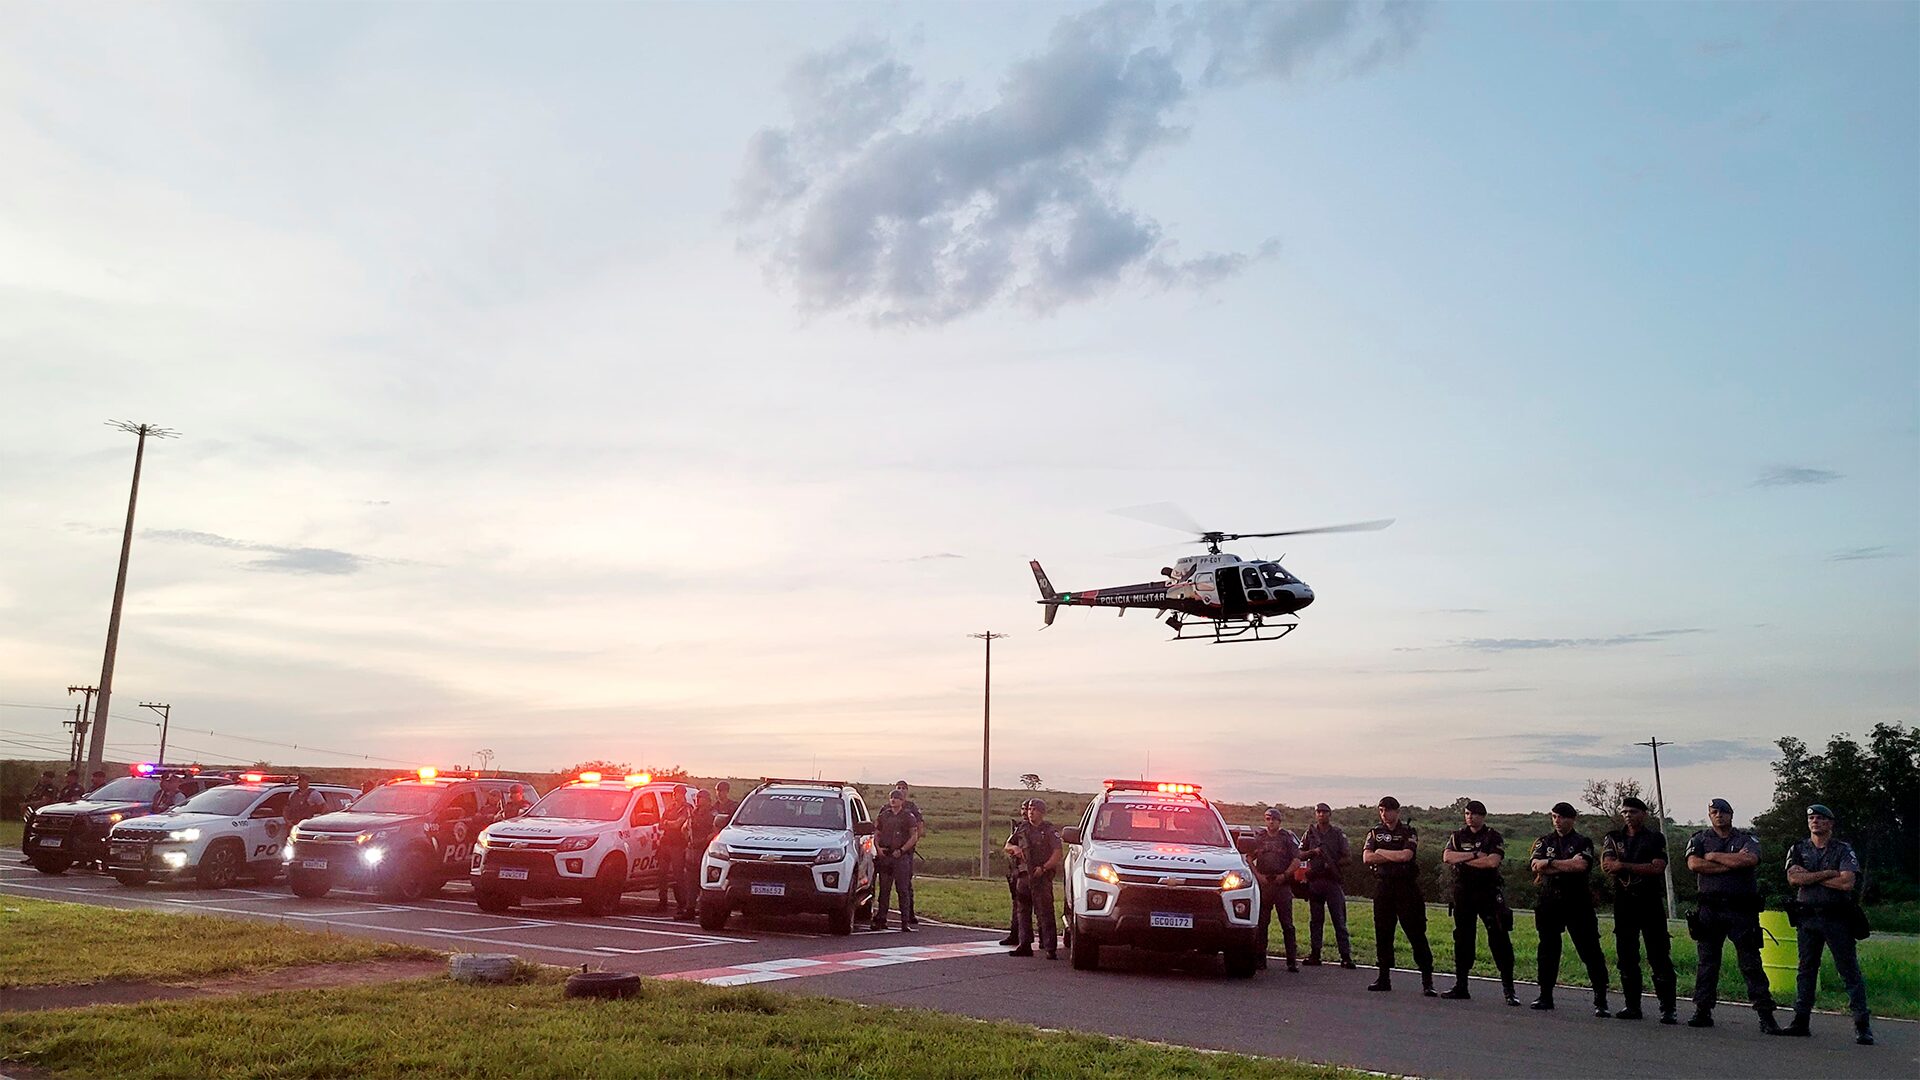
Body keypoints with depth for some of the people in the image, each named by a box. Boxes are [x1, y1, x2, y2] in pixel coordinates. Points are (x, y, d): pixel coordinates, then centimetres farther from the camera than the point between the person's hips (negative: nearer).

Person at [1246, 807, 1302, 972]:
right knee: (1261, 923, 4)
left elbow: (1297, 860, 2)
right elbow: (1249, 859, 10)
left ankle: (1291, 961, -1)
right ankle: (1261, 958, 9)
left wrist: (1284, 875, -7)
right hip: (1263, 884, 2)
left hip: (1282, 884, -2)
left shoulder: (1287, 837, 6)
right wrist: (1258, 875, -3)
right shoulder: (1258, 837, 11)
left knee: (1287, 924, -3)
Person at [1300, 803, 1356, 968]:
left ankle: (1345, 956, -2)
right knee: (1315, 920, 7)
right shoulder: (1310, 833, 11)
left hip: (1333, 880, -2)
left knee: (1339, 920, -3)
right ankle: (1315, 954, 12)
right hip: (1314, 879, 2)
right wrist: (1313, 852, -6)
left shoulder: (1338, 833, 6)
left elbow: (1347, 857, 3)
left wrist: (1334, 863, -12)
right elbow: (1300, 854, 11)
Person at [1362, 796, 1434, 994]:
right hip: (1383, 886, 3)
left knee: (1417, 933, -4)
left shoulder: (1409, 832, 2)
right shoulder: (1375, 833, 10)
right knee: (1382, 933, 6)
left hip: (1406, 886, -3)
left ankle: (1427, 980, -1)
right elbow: (1367, 857, -5)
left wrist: (1381, 853, -6)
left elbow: (1406, 855, -16)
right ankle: (1384, 977, 14)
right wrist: (1396, 857, -9)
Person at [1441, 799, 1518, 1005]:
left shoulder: (1493, 837, 0)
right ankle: (1460, 986, 17)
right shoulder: (1458, 836, 11)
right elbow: (1447, 857, -6)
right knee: (1462, 939, 9)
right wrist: (1475, 855, -14)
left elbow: (1493, 861, -17)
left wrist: (1463, 860, -9)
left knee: (1499, 940, -6)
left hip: (1489, 893, -4)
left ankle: (1509, 989, -1)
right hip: (1463, 893, 4)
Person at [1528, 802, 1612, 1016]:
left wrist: (1550, 863, -11)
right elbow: (1536, 867, -4)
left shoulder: (1583, 842, 3)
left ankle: (1601, 1000, 0)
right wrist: (1568, 865, -12)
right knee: (1548, 949, 8)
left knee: (1590, 950, -4)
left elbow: (1582, 865, -16)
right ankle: (1545, 996, 16)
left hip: (1577, 903, -3)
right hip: (1549, 901, 3)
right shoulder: (1544, 842, 13)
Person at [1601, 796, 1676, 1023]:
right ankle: (1632, 1006, 13)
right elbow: (1606, 867, -4)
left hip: (1651, 902, -3)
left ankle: (1667, 1009, -2)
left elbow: (1658, 868, -11)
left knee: (1659, 957, -4)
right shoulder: (1613, 838, 11)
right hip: (1624, 902, 3)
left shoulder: (1655, 838, 3)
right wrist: (1642, 868, -12)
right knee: (1626, 957, 6)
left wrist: (1624, 865, -13)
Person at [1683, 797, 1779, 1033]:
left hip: (1741, 909, -1)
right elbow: (1694, 865, -8)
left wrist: (1714, 857, -8)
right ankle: (1702, 1011, 12)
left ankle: (1765, 1015, 4)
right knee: (1706, 963, 6)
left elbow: (1750, 860, -15)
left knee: (1751, 964, -1)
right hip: (1710, 909, 2)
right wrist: (1732, 862, -10)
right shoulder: (1700, 839, 10)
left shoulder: (1747, 839, 7)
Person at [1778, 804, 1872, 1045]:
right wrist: (1828, 874, -13)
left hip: (1836, 918, -3)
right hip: (1808, 916, 3)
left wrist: (1809, 876, -9)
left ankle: (1862, 1025, 2)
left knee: (1849, 971, -3)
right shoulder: (1798, 850, 9)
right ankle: (1801, 1021, 13)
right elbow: (1793, 878, -7)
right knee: (1806, 970, 8)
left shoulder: (1843, 850, 0)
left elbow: (1847, 882, -15)